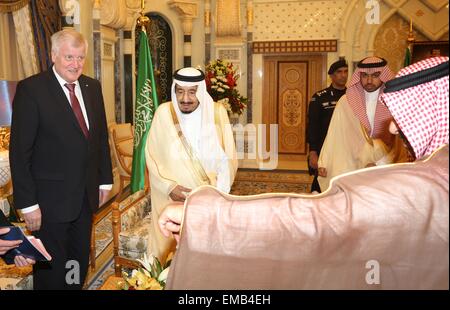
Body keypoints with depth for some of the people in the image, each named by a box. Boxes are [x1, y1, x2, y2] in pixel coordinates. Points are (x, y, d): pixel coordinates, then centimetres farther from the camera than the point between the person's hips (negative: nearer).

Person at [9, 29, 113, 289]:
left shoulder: (93, 87, 5)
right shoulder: (31, 89, -12)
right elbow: (20, 151, -14)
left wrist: (105, 179, 11)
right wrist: (28, 203, -15)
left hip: (86, 196, 6)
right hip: (51, 199, -5)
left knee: (80, 264, 20)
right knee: (51, 270, 10)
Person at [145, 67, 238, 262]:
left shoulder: (217, 112, -3)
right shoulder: (164, 113, -4)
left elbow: (228, 158, -2)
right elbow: (152, 157, -1)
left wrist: (217, 188, -15)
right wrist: (169, 187, -13)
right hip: (172, 200, 0)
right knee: (171, 244, 6)